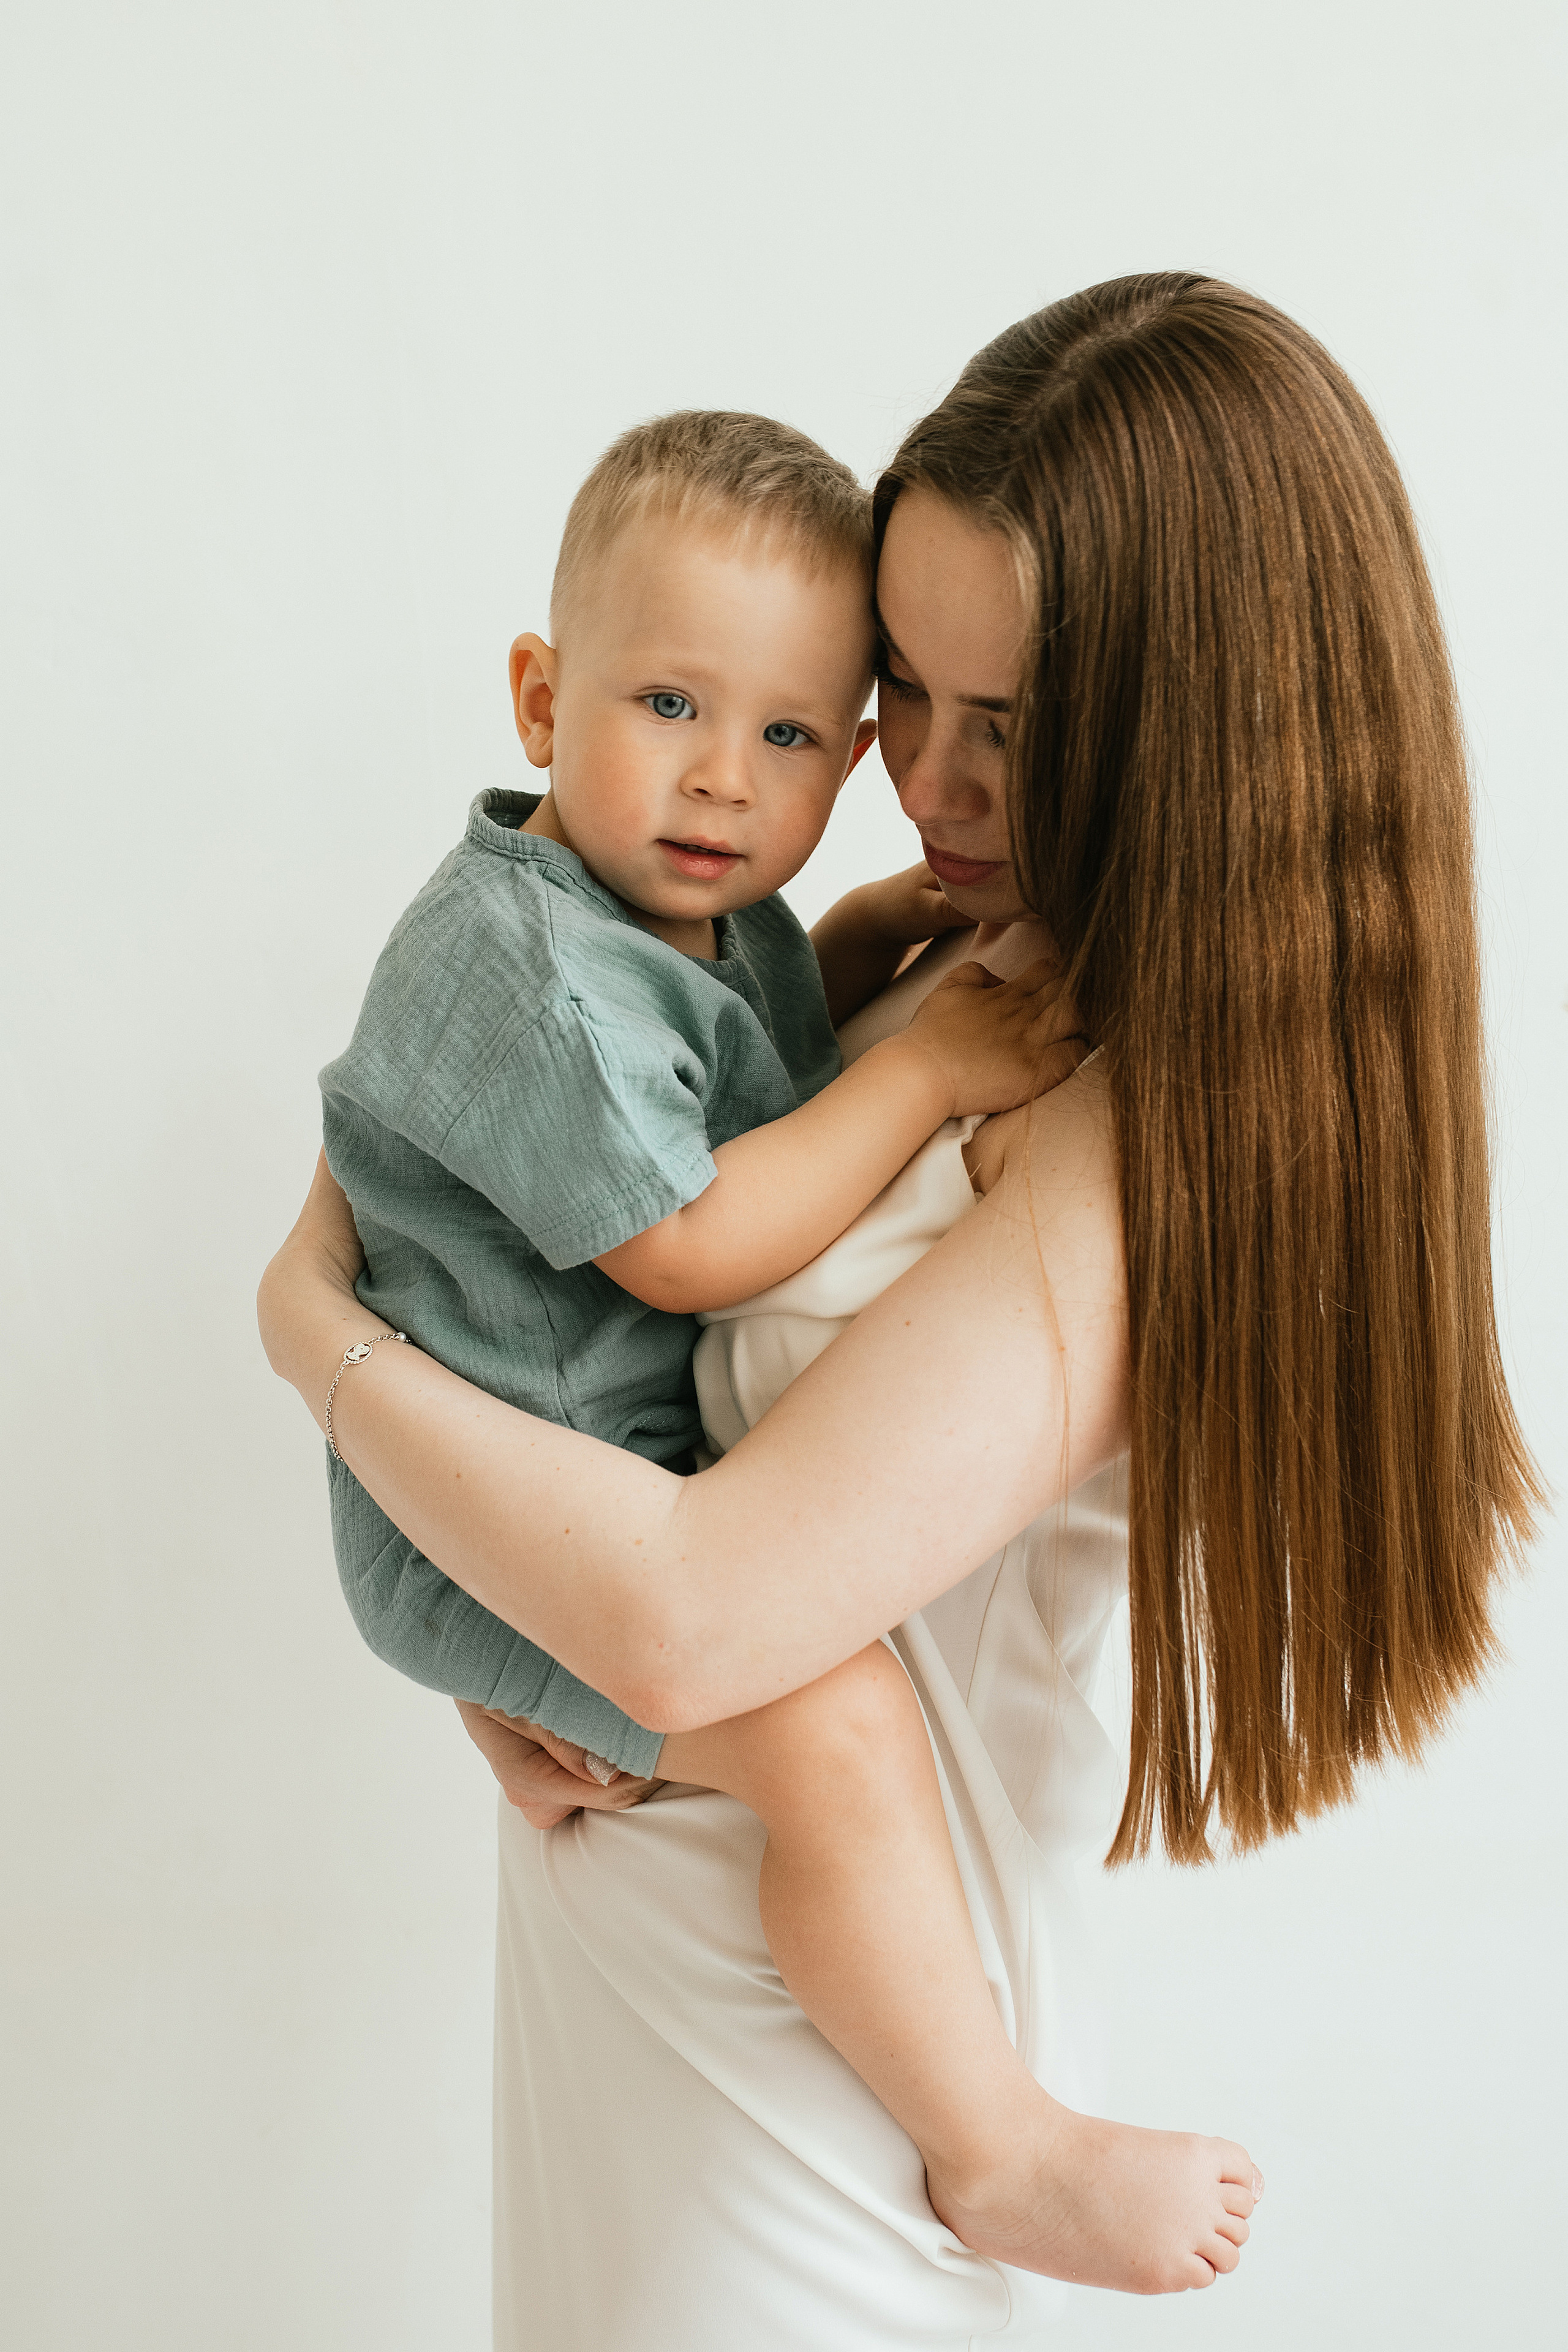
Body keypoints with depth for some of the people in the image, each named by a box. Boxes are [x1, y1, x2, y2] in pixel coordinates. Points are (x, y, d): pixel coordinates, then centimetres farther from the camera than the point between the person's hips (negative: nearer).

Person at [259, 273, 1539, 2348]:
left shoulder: (1151, 1145, -30)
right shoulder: (964, 941, -2)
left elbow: (692, 1616, -35)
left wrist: (316, 1320, -20)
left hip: (785, 1978, -8)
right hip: (620, 1831, 8)